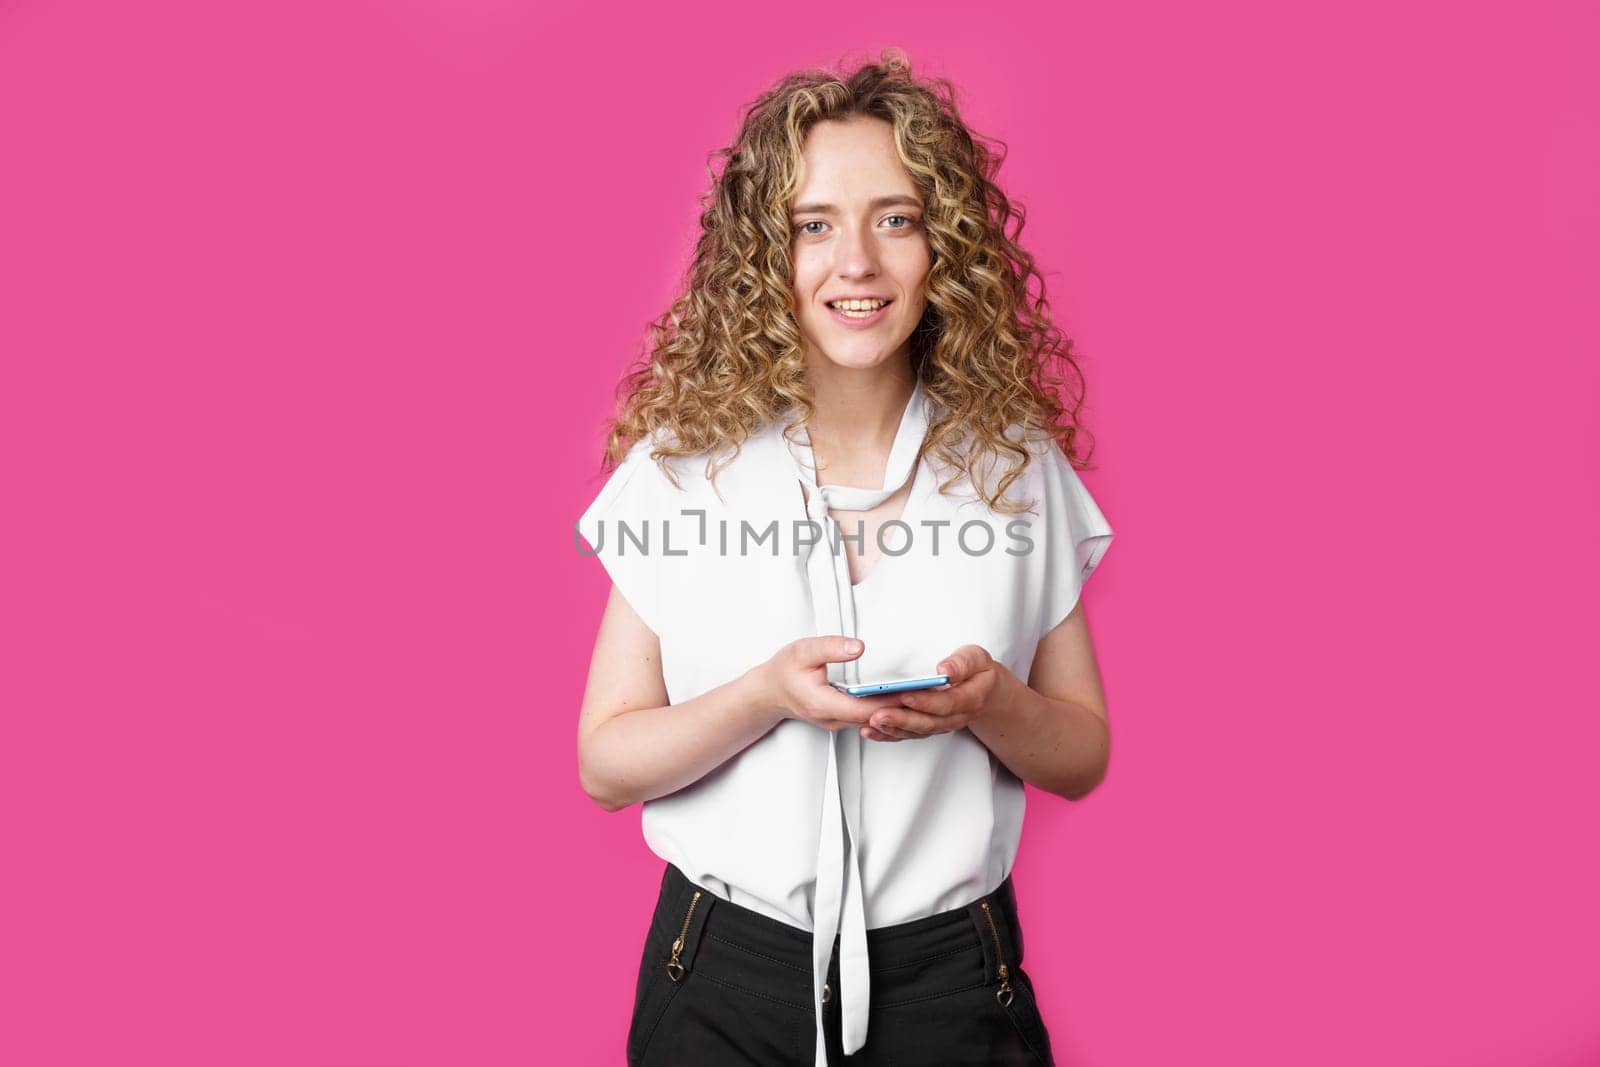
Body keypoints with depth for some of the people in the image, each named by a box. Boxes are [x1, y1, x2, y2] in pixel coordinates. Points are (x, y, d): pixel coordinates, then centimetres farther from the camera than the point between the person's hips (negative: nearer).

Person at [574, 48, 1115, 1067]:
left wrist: (988, 703, -18)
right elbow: (606, 764, -5)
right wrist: (770, 694, -22)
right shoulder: (681, 464, -6)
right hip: (727, 977, 0)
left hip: (948, 981, 1)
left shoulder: (1019, 466, -4)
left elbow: (1082, 754, 3)